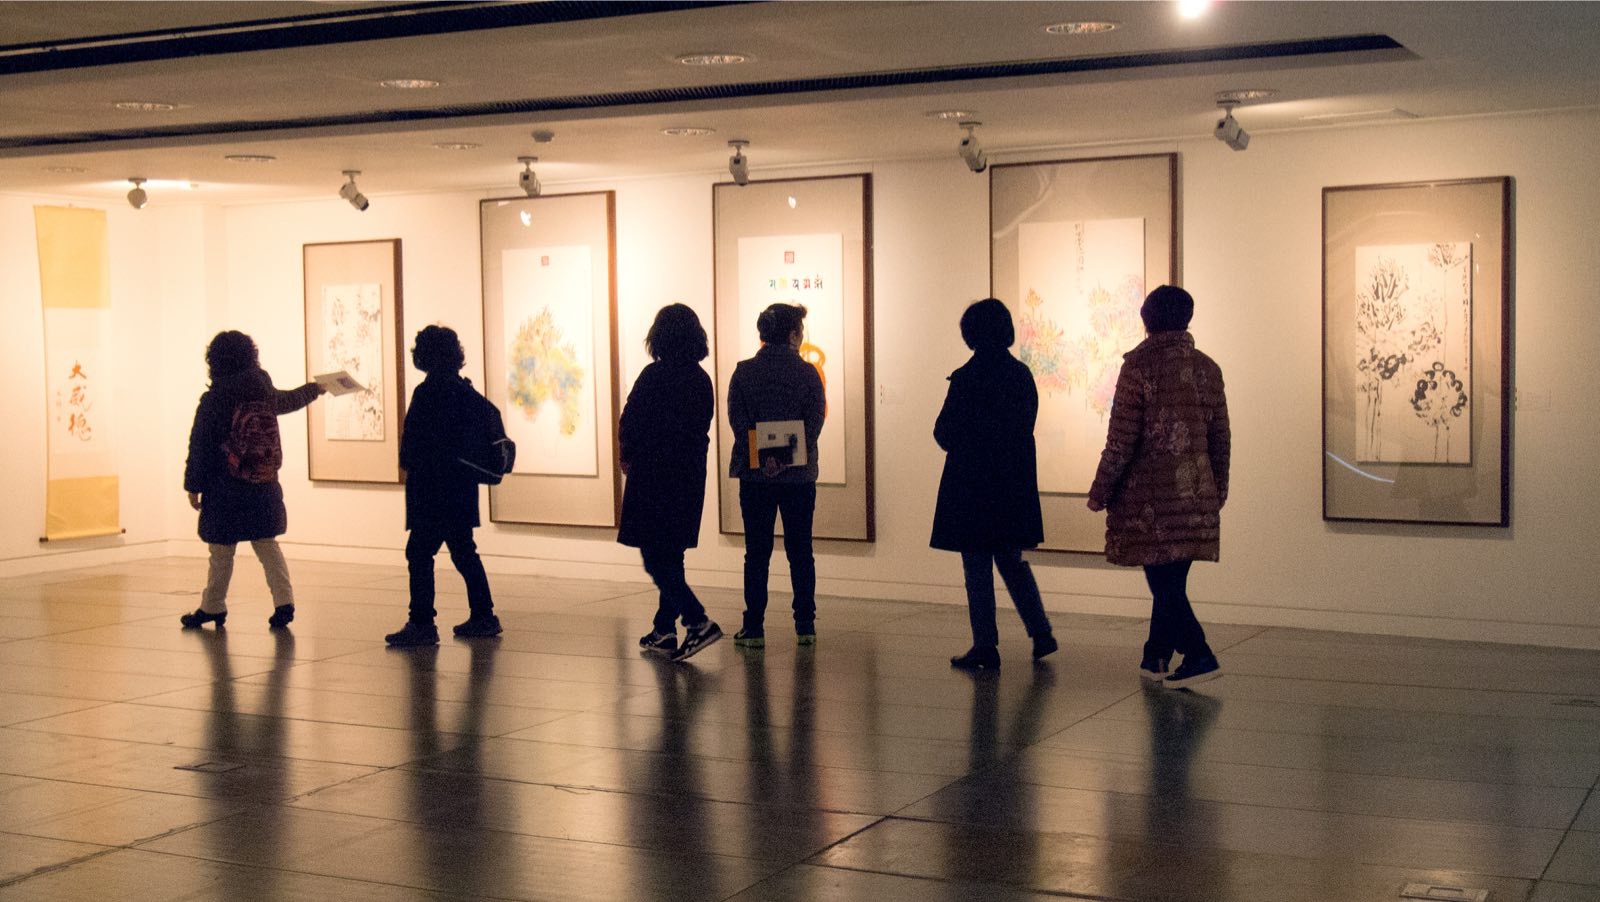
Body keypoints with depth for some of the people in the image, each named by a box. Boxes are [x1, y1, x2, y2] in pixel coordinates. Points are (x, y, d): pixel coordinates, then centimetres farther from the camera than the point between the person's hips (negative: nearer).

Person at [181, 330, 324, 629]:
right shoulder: (263, 391, 3)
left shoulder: (212, 401, -11)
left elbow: (199, 448, -9)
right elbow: (285, 401, 27)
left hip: (225, 492, -4)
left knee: (221, 552, 6)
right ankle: (284, 601, 1)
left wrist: (193, 487, -1)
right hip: (264, 489, 4)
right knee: (267, 545, 12)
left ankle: (213, 608, 16)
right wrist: (311, 390, 47)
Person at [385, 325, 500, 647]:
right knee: (463, 552, 16)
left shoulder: (429, 392, -14)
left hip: (433, 489, -9)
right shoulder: (466, 391, 11)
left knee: (420, 553, -5)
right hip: (462, 486, 9)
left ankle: (422, 623, -7)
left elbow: (419, 443, -18)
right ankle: (483, 617, 20)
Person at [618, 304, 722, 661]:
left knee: (655, 558, -4)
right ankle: (664, 629, 20)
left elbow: (629, 424, -11)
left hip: (653, 475, -7)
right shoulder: (701, 379, 7)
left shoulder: (654, 375, -14)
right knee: (671, 555, 16)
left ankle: (698, 621, -16)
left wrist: (628, 457, 6)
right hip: (690, 474, 7)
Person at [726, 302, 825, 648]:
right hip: (799, 476, 0)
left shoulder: (744, 372, 2)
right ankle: (805, 626, 10)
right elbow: (815, 421, -10)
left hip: (755, 474, 0)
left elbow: (737, 419, -8)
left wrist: (763, 458, -15)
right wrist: (790, 458, -14)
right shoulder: (807, 373, -1)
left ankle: (754, 628, 3)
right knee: (800, 552, 9)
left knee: (757, 553, 5)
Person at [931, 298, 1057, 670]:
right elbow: (1027, 424, 10)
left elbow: (945, 433, -11)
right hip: (1014, 483, 6)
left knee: (977, 568, 2)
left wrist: (954, 440, 10)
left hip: (972, 485, -6)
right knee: (1011, 560, 19)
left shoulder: (966, 378, -15)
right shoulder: (1022, 374, 3)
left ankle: (986, 646, 5)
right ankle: (1041, 632, 17)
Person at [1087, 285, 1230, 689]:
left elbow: (1121, 440, -12)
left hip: (1150, 496, -6)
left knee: (1164, 582, -3)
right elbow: (1220, 438, 12)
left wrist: (1100, 492, -3)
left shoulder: (1139, 367, -10)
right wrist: (1218, 489, 24)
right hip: (1197, 494, 6)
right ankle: (1155, 658, 22)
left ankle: (1200, 656, -12)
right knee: (1170, 582, 13)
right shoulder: (1208, 368, 6)